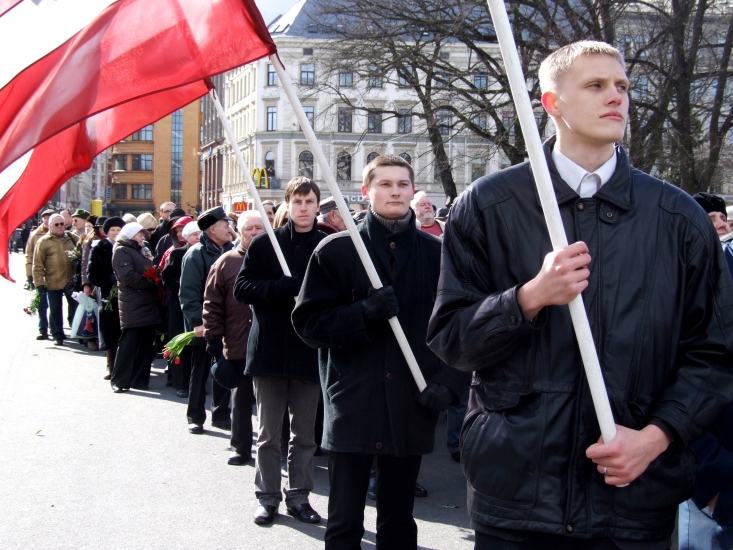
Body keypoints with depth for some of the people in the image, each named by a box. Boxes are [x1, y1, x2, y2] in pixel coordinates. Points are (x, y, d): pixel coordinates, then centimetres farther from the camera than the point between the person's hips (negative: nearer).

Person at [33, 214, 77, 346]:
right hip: (53, 283, -3)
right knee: (55, 310, 6)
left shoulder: (71, 239, 8)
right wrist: (39, 282, -11)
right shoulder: (43, 242, -3)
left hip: (72, 281, 3)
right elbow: (37, 264, -5)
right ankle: (57, 335, 18)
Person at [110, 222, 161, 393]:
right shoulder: (122, 251, -5)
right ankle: (119, 381, -1)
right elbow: (128, 277, -17)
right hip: (133, 307, -8)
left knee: (146, 345, 7)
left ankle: (140, 379, 13)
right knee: (128, 344, -6)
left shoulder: (143, 250, 25)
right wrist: (151, 283, -13)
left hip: (148, 305, 8)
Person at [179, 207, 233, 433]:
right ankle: (196, 418, 15)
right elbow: (189, 293, -14)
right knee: (200, 372, 6)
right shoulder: (196, 254, -11)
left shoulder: (229, 251, 6)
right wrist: (197, 321, -19)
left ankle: (221, 414, 23)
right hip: (204, 326, -5)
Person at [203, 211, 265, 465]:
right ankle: (241, 448, 21)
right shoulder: (226, 262, 1)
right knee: (241, 399, 11)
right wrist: (213, 339, -5)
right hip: (238, 345, -1)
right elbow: (213, 305, -1)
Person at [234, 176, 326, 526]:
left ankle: (299, 496, 23)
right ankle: (268, 497, 20)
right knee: (269, 432, 8)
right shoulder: (264, 244, 2)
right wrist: (284, 288, -16)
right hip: (269, 350, 0)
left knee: (305, 433, 10)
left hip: (310, 352, 0)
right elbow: (242, 288, -4)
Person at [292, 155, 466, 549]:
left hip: (411, 408, 2)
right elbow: (308, 322, -2)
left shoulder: (434, 253, 5)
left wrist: (447, 382, -7)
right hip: (352, 406, -1)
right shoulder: (336, 250, 1)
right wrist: (364, 314, -18)